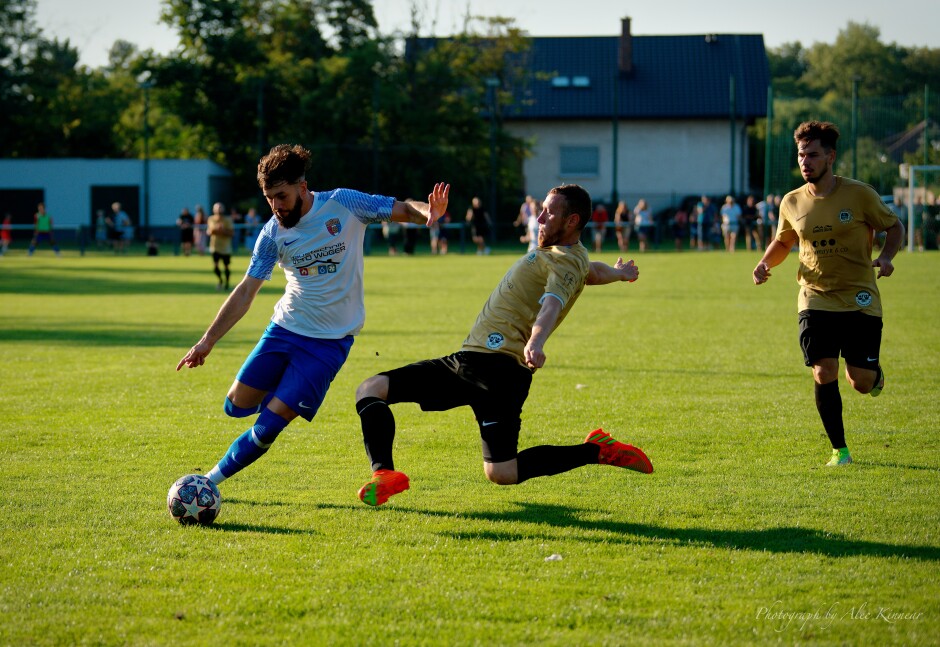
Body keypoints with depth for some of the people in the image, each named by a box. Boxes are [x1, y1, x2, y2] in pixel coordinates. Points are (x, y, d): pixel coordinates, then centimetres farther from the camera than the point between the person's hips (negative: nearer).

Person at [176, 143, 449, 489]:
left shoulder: (344, 204, -11)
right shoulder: (273, 233, -4)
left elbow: (402, 210, -5)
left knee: (267, 426, -9)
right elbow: (245, 292, -1)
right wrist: (208, 341, -7)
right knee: (236, 406, 4)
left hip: (330, 340, -4)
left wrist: (428, 211, -30)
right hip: (283, 329, 4)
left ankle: (211, 480, 7)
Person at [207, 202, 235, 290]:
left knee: (226, 266, 6)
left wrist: (223, 231, -27)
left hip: (225, 247, -2)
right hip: (214, 246, 2)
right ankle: (220, 281, 18)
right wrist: (211, 231, -12)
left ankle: (227, 283, 25)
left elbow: (232, 233, -11)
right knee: (215, 266, -7)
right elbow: (208, 231, 11)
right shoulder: (211, 219, 2)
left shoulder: (228, 220, -9)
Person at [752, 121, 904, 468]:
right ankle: (839, 450, 6)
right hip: (816, 299, 2)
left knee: (861, 383, -3)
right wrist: (765, 263, 0)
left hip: (860, 299, -2)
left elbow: (894, 226, 5)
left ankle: (875, 372, 37)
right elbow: (783, 242, 20)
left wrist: (886, 256, -13)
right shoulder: (792, 202, 3)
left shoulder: (859, 194, -7)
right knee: (824, 375, -10)